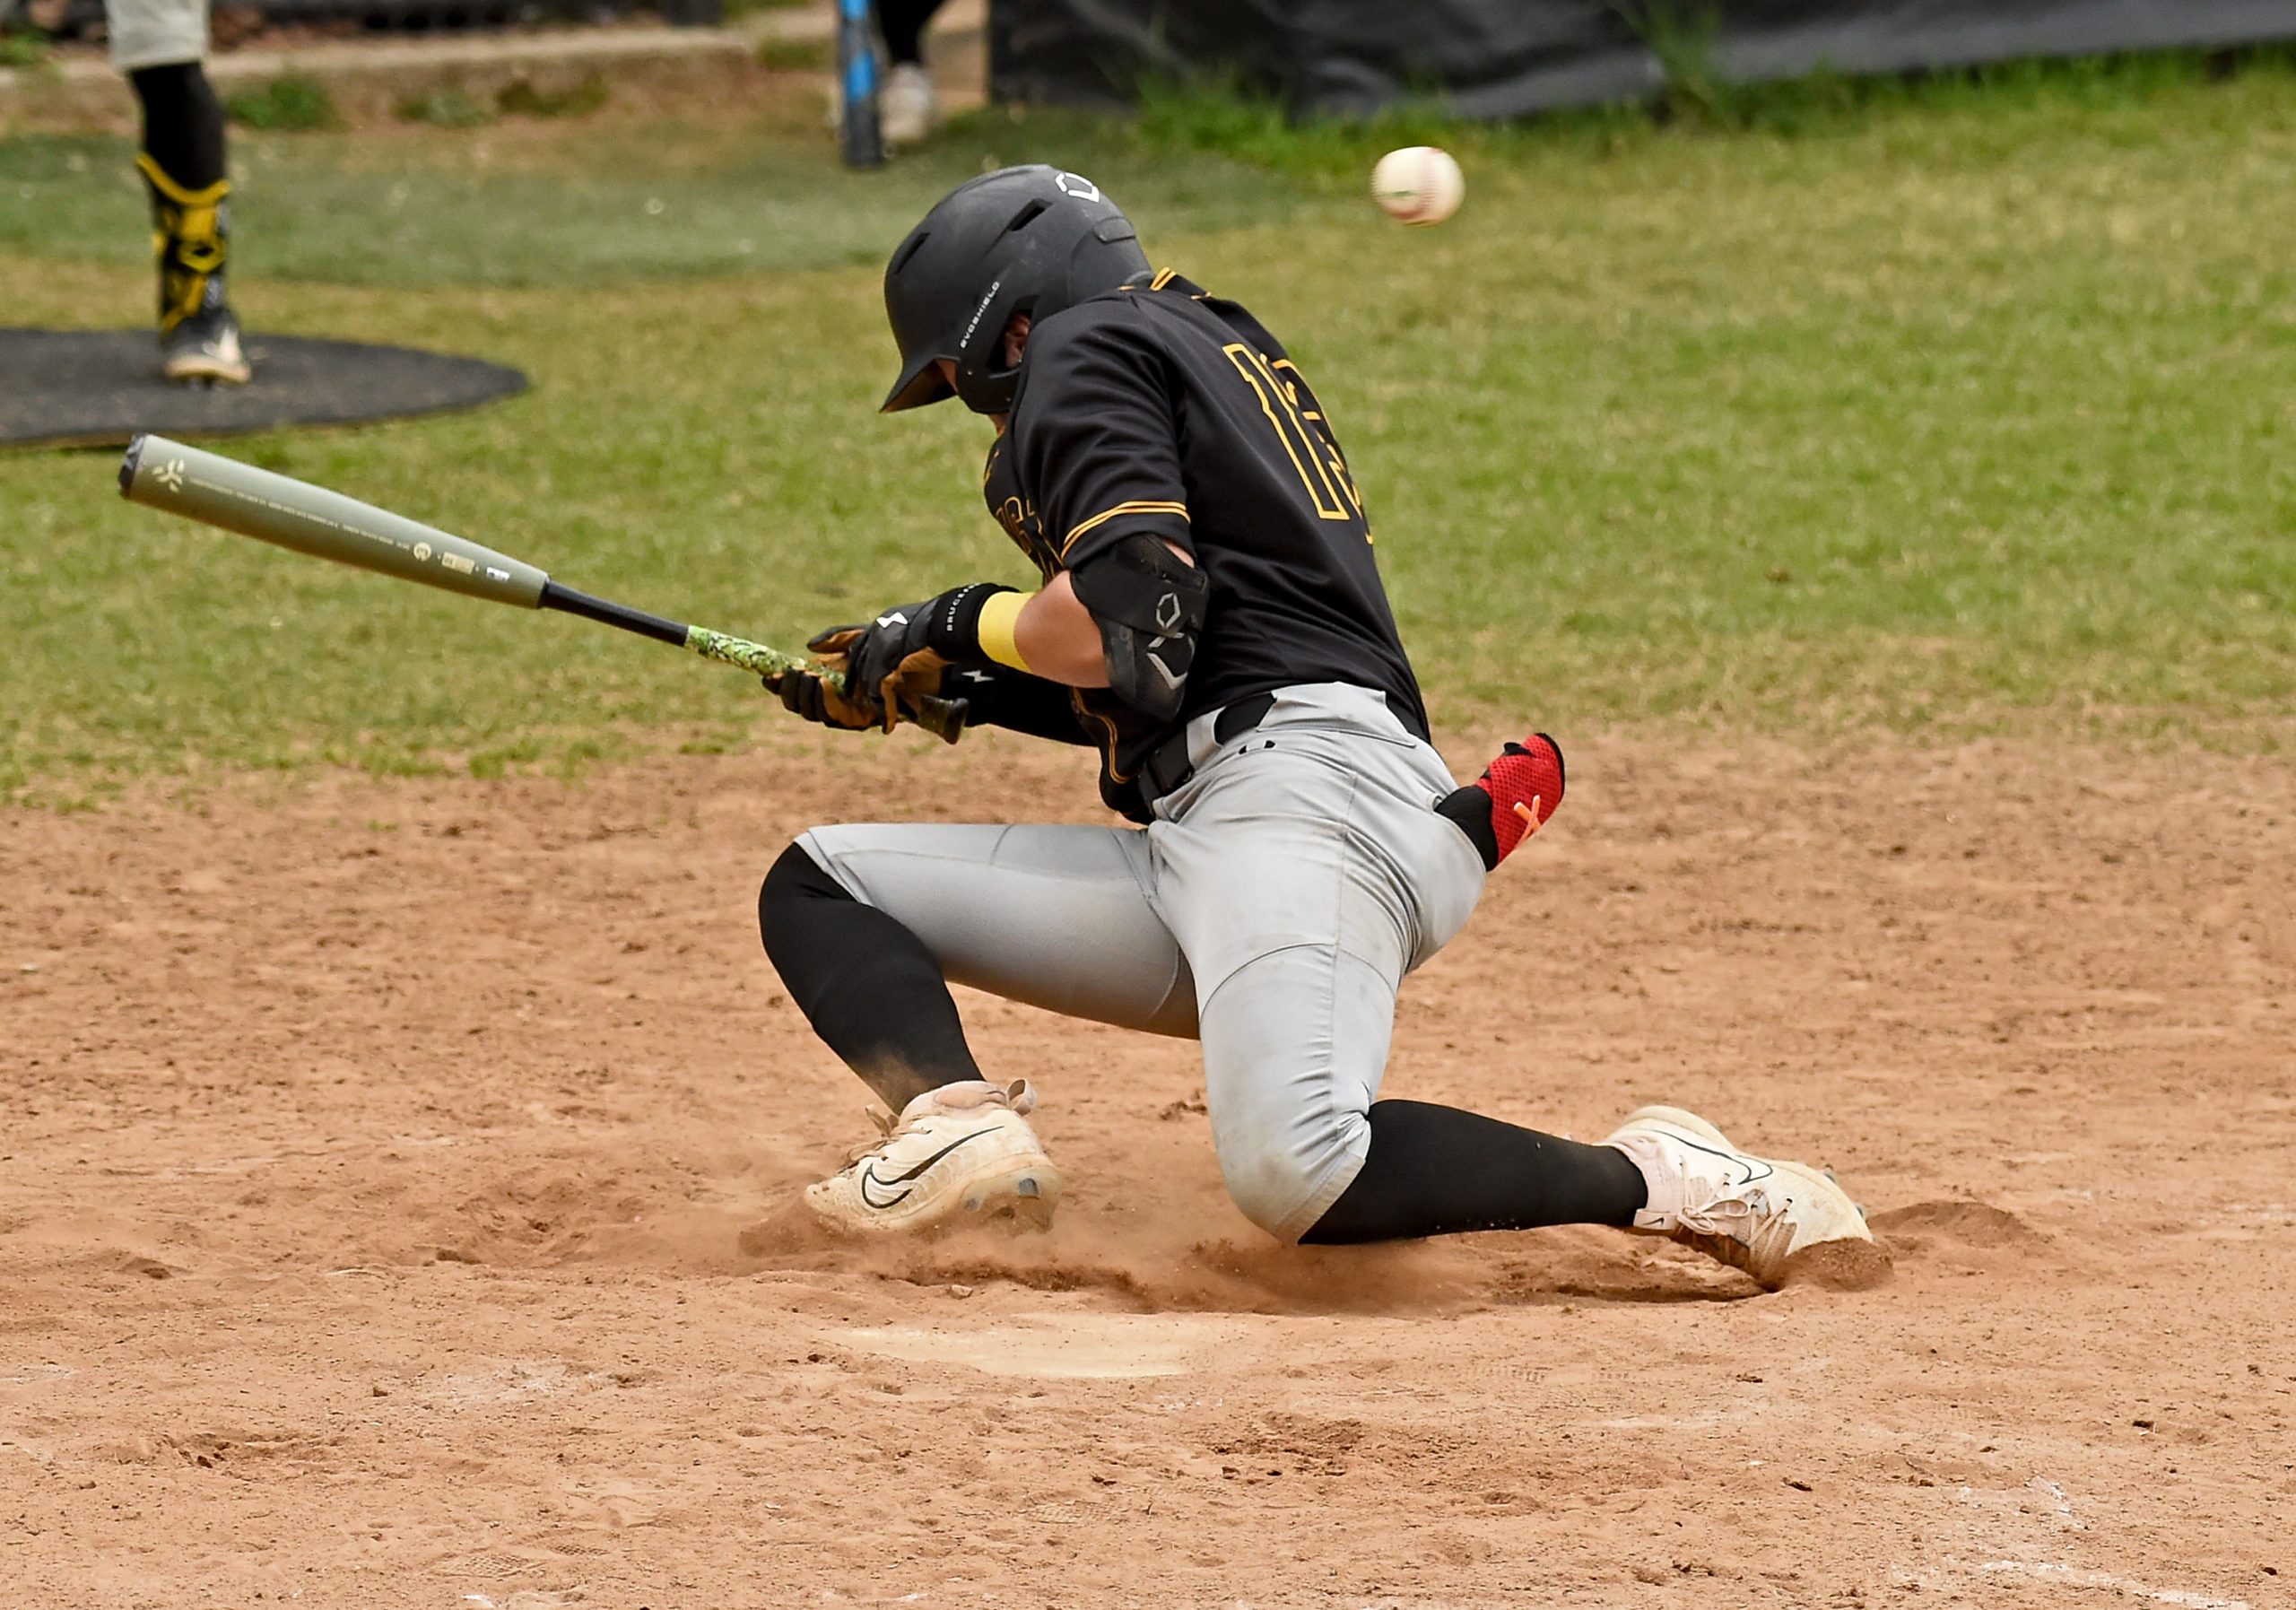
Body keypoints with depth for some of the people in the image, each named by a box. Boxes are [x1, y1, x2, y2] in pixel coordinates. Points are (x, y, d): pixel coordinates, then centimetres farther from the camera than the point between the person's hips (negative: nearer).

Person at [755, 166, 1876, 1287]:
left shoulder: (1086, 348, 6)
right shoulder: (1217, 350, 34)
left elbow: (1132, 616, -11)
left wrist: (961, 624, 6)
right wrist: (957, 689, 34)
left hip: (1302, 787, -11)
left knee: (1297, 1172, -35)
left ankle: (1657, 1183, -21)